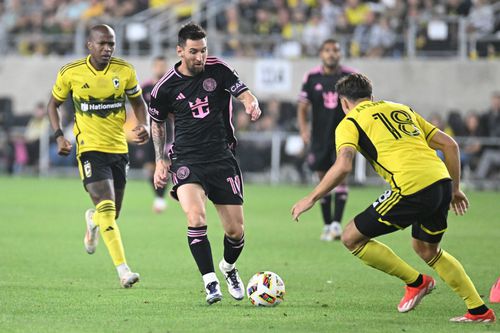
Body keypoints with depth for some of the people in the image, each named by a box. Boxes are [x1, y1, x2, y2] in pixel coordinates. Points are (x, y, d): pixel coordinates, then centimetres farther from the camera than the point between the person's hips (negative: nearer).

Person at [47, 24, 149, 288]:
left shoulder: (125, 71, -2)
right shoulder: (70, 73, -6)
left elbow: (137, 101, 12)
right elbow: (53, 104, 9)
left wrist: (143, 125, -8)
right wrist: (59, 135, -5)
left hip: (119, 148, 3)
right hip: (90, 148, -3)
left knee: (111, 215, 12)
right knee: (106, 207, -20)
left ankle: (92, 220, 51)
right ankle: (123, 270, -24)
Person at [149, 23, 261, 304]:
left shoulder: (218, 69, -2)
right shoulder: (166, 86, -2)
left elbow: (245, 94, -7)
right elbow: (157, 123, 14)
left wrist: (252, 104, -31)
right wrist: (161, 160, 9)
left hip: (223, 159, 2)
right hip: (187, 161, -1)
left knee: (235, 230, 2)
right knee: (196, 218, -27)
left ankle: (229, 268, 36)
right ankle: (211, 283, -20)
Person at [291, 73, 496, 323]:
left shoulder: (350, 122, 9)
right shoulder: (402, 109, 28)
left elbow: (343, 165, -10)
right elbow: (449, 145, 24)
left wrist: (311, 199, -1)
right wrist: (455, 189, 31)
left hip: (411, 189, -7)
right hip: (441, 180, 7)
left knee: (352, 238, 8)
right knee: (427, 249, 30)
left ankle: (416, 282, 13)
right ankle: (479, 310, 27)